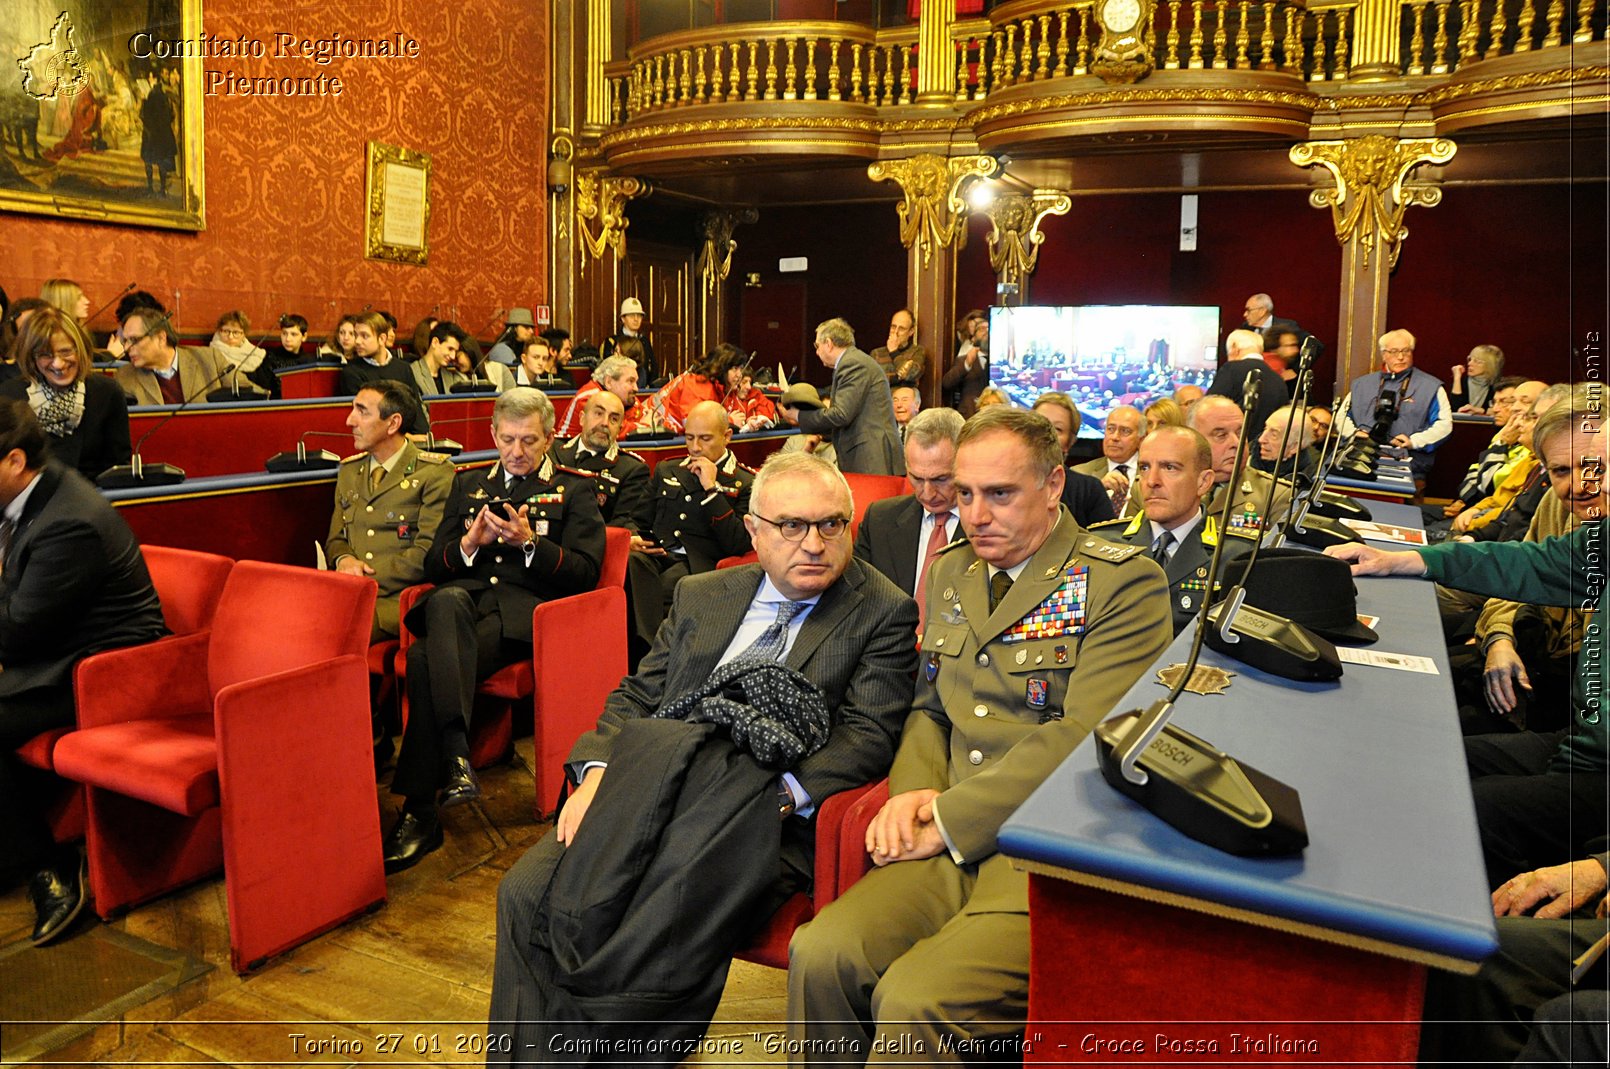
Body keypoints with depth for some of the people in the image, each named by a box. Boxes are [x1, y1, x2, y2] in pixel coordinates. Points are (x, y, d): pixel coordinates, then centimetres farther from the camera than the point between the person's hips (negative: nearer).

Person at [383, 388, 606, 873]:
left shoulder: (575, 489, 13)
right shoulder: (469, 484, 24)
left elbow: (585, 573, 2)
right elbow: (434, 565, 18)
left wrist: (529, 543, -13)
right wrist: (470, 544, -4)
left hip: (526, 611, -3)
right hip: (464, 599, 4)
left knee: (427, 657, -30)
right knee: (445, 601, -36)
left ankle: (419, 810, -26)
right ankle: (456, 752, -41)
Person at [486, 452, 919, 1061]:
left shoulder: (884, 612, 2)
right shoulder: (700, 596, 17)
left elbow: (868, 736, -7)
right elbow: (637, 696, 19)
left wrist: (775, 798, -22)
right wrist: (597, 771, -1)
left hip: (772, 823, -4)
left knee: (666, 930, -31)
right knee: (527, 893, -15)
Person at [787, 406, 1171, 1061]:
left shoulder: (1125, 581, -4)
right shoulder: (951, 572, 17)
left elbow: (1081, 737, -13)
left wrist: (947, 819, -13)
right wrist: (915, 795, 0)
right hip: (951, 844, 6)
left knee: (914, 999, -28)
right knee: (818, 954, -20)